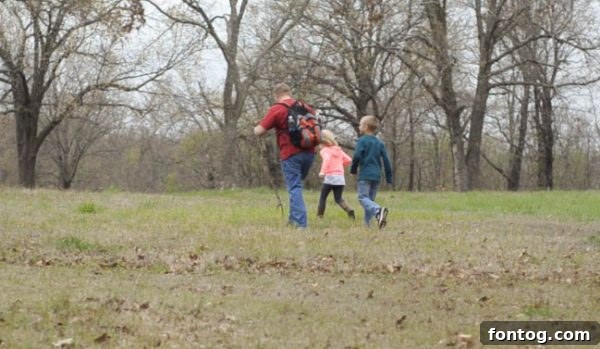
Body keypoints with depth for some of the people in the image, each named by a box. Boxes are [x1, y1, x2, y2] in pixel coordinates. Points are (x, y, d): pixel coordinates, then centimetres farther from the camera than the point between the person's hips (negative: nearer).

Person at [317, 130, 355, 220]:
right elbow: (348, 160, 14)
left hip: (330, 177, -5)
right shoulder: (339, 150, 16)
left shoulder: (325, 150, -3)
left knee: (323, 197, 12)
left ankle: (319, 215, 13)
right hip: (340, 178, 5)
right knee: (338, 199, 10)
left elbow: (327, 159, -24)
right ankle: (349, 210, -16)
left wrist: (322, 171, -33)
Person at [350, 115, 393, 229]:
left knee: (363, 198, -10)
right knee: (370, 199, 13)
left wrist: (353, 169, 2)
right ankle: (367, 223, 8)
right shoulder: (379, 143, 14)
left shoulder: (362, 140, -4)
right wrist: (389, 178, 14)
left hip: (365, 175, -6)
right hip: (376, 176, 6)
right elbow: (386, 160, 10)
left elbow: (357, 156, -14)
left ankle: (378, 210, -37)